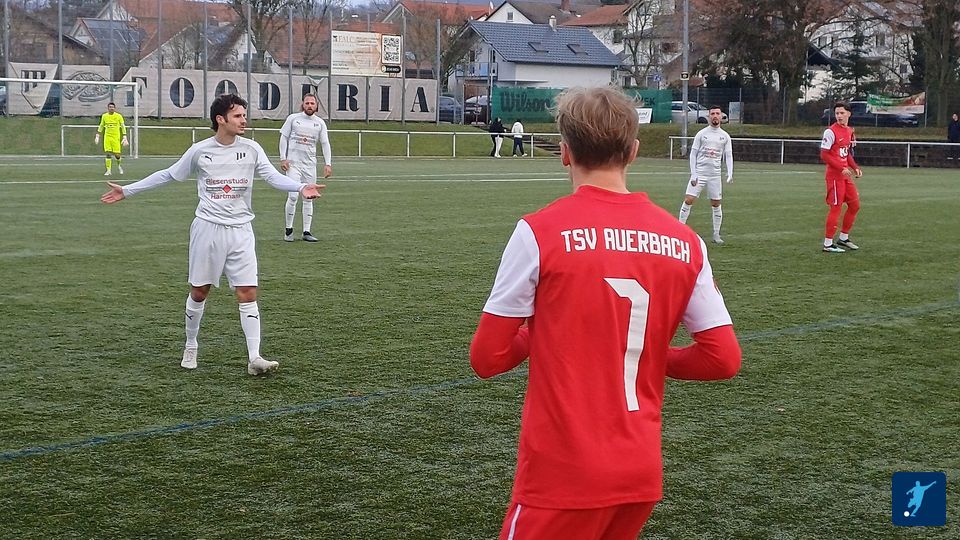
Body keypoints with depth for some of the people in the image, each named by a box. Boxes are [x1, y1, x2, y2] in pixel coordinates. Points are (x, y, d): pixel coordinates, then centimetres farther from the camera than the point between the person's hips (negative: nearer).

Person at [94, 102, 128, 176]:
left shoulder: (119, 116, -1)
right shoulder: (104, 116, 6)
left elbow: (123, 127, 2)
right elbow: (101, 126, 17)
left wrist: (124, 138, -5)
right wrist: (97, 136, 15)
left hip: (116, 137, -2)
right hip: (107, 137, 2)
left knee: (117, 154, -4)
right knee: (108, 153, -6)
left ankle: (119, 166, 26)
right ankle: (108, 170, -2)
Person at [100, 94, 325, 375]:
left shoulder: (251, 149, 0)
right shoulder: (200, 151, -2)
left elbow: (273, 176, -11)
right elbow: (167, 175, 10)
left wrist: (301, 187, -32)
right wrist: (127, 191, 11)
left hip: (241, 230, 1)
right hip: (208, 228, -1)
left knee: (248, 293, -7)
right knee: (199, 291, 8)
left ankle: (254, 358, -8)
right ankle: (190, 347, 28)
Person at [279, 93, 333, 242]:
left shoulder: (320, 122, 7)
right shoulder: (293, 118, 1)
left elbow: (325, 144, 9)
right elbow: (284, 138, 4)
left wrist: (327, 164, -1)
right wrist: (283, 159, -5)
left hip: (310, 164, 3)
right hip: (293, 162, -3)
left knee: (308, 198, 4)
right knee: (293, 196, -12)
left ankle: (307, 231, 8)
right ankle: (288, 230, 0)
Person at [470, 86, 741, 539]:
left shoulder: (538, 231, -11)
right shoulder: (684, 242, 1)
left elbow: (486, 358, -8)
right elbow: (724, 359, 3)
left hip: (562, 473, -5)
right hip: (642, 475, 5)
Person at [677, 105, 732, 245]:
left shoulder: (725, 136, 6)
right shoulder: (701, 134, 1)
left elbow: (728, 156, 5)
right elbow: (693, 154, 2)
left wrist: (729, 174, -10)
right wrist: (693, 174, -7)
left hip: (715, 175, 2)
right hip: (699, 173, -2)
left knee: (716, 204, 5)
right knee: (688, 200, -9)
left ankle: (716, 235, 13)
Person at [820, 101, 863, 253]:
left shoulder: (849, 131, 12)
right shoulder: (831, 132, -14)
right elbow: (824, 155, -17)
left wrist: (855, 168, 8)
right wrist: (842, 168, -21)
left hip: (846, 175, 8)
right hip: (835, 176, -8)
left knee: (854, 205, 12)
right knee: (836, 208, -6)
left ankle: (843, 238, 25)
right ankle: (828, 244, 1)